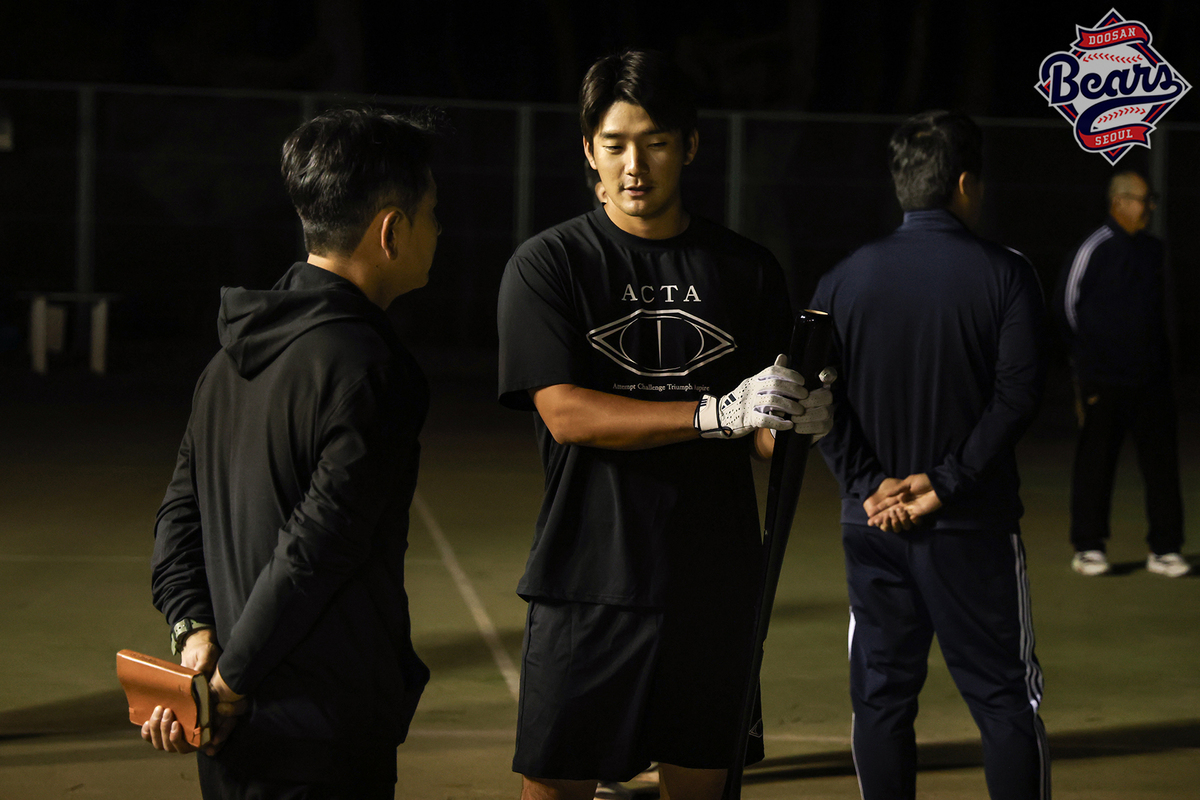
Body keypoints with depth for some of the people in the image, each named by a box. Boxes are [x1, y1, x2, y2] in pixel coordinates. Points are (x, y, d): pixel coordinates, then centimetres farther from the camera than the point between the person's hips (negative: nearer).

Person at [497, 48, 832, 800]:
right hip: (589, 581, -2)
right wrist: (717, 414, -22)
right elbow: (565, 414, -13)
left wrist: (798, 419, -18)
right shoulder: (549, 265, -1)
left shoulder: (746, 268, 8)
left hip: (716, 584, 3)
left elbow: (763, 437, 7)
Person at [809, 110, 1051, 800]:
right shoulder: (1006, 274, -4)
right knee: (1005, 697, 4)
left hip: (874, 522, 2)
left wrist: (871, 482, -5)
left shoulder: (845, 279, 4)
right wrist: (945, 483, -11)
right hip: (974, 527, -2)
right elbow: (1017, 394, -11)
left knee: (881, 697, 8)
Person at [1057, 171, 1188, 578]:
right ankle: (1089, 547, 11)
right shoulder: (1094, 248, -7)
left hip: (1151, 376, 6)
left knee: (1162, 459, 4)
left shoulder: (1153, 249, 13)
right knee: (1095, 462, 1)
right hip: (1102, 377, -6)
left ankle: (1165, 548, 10)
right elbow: (1067, 304, 0)